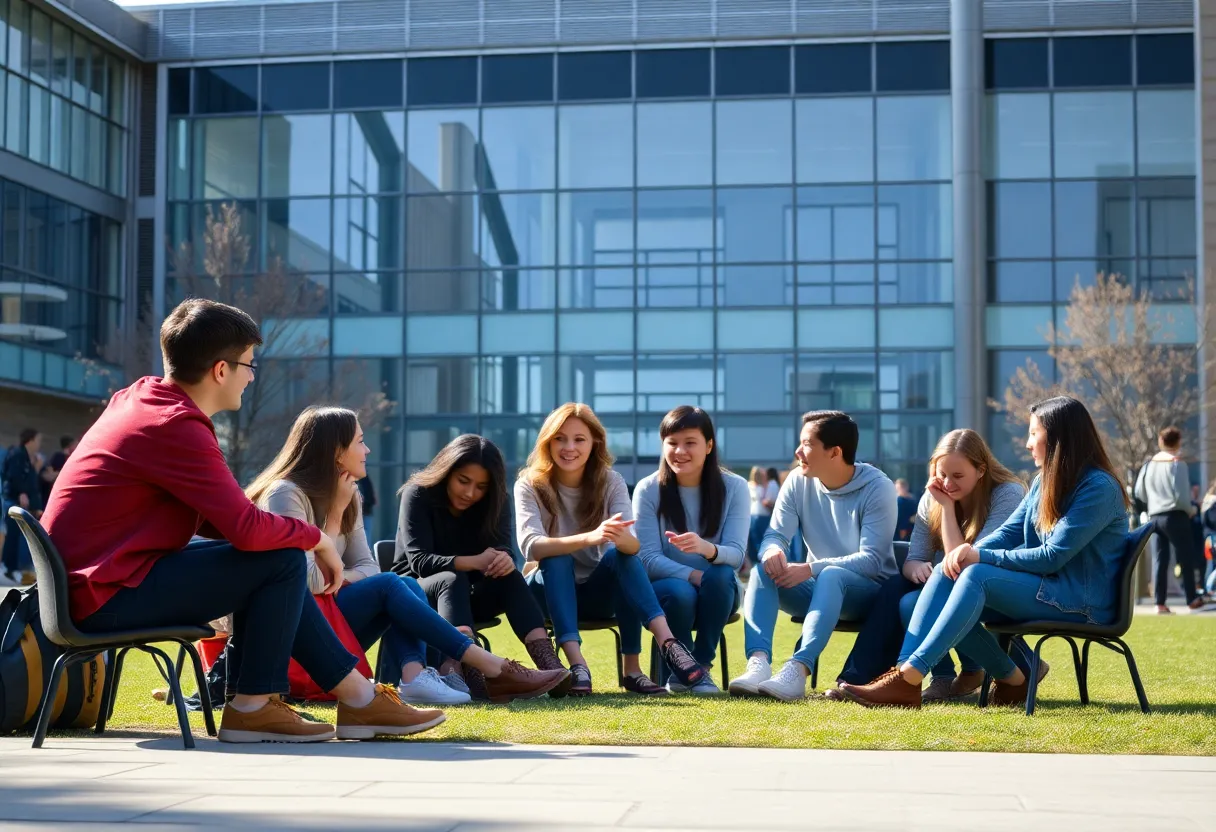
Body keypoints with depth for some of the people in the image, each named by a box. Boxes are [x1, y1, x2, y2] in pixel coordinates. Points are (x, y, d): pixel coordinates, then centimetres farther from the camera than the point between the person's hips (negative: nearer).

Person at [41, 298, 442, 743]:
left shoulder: (140, 398, 10)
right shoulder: (176, 427, -20)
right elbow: (247, 529, -25)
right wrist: (318, 538, -7)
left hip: (88, 580, 10)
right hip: (107, 596, -10)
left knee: (267, 559, 14)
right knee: (281, 560, -13)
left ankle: (357, 695, 11)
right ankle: (253, 707, -3)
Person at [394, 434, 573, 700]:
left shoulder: (494, 502, 0)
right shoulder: (418, 494, -14)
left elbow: (503, 549, -14)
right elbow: (419, 561, -25)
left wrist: (504, 560, -40)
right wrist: (473, 562, -40)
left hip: (465, 597, 4)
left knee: (510, 577, -27)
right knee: (452, 580, -37)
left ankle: (547, 663, -49)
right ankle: (468, 670, -67)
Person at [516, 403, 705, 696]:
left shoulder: (611, 482, -6)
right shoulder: (530, 485, -12)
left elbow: (634, 545, -21)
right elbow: (531, 546, -29)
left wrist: (623, 539, -47)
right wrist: (590, 537, -46)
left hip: (599, 593, 1)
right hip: (550, 591, -1)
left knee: (621, 553, -29)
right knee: (557, 557, -33)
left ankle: (666, 641, -39)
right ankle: (575, 662, -44)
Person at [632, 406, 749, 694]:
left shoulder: (734, 487, -6)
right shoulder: (648, 490, -7)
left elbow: (737, 554, -17)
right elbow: (649, 558, -14)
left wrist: (707, 549, -41)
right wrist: (691, 575, -32)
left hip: (717, 594, 1)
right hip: (666, 589, -1)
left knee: (721, 574, -33)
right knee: (680, 592, -35)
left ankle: (701, 667, -17)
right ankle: (679, 670, -7)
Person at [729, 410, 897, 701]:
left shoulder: (877, 488, -15)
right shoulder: (798, 482, -1)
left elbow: (871, 560, -22)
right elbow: (775, 535, -5)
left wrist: (811, 569, -33)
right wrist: (773, 551, -31)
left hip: (867, 592, -5)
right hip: (819, 589, 5)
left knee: (831, 575, -38)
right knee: (764, 569, -23)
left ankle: (798, 670, -53)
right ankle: (758, 663, -42)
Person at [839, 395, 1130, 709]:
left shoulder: (1099, 488, -14)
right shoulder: (1045, 481, 14)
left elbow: (1052, 556, -19)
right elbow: (1009, 532, 10)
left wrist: (981, 556, -18)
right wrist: (969, 552, -11)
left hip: (1081, 601, -9)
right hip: (1040, 590, 9)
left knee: (977, 576, -30)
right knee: (947, 573, -13)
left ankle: (910, 677, -36)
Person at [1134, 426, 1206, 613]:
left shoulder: (1150, 464, 5)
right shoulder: (1178, 463, -12)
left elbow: (1139, 492, 8)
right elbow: (1181, 495, -17)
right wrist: (1190, 510, 1)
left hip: (1154, 516, 5)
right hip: (1175, 516, -5)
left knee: (1159, 559, 5)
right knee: (1185, 558, 8)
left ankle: (1160, 603, 1)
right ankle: (1192, 599, 14)